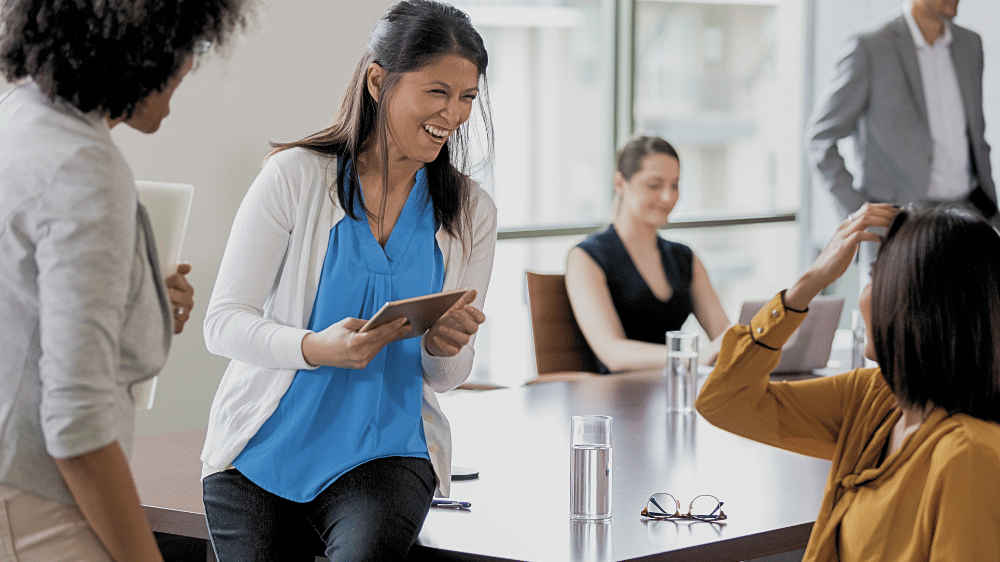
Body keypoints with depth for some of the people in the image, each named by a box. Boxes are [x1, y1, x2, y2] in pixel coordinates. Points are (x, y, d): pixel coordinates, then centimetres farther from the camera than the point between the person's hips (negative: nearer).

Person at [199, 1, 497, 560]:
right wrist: (315, 348, -26)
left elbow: (446, 377, 10)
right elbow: (223, 323, -7)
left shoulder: (472, 212, 5)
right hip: (265, 451, 0)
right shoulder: (295, 176, -5)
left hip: (386, 450, 0)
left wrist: (446, 348, -14)